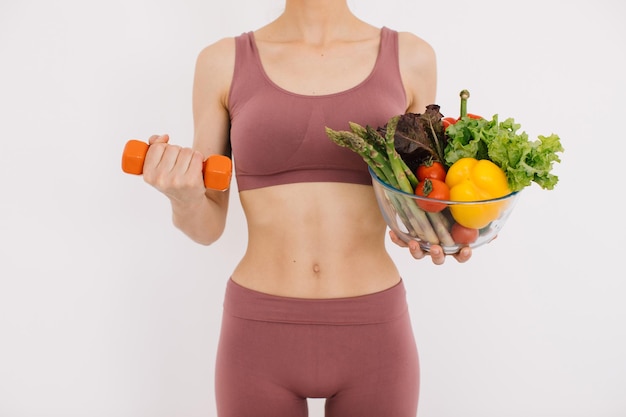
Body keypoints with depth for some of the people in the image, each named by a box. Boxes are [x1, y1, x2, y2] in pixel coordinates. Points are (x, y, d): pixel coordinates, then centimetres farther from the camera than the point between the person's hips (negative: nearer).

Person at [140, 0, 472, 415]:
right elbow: (207, 225, 1)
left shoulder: (410, 58, 1)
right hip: (260, 334, 0)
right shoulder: (223, 62, -1)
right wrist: (183, 196, -21)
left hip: (372, 333, 1)